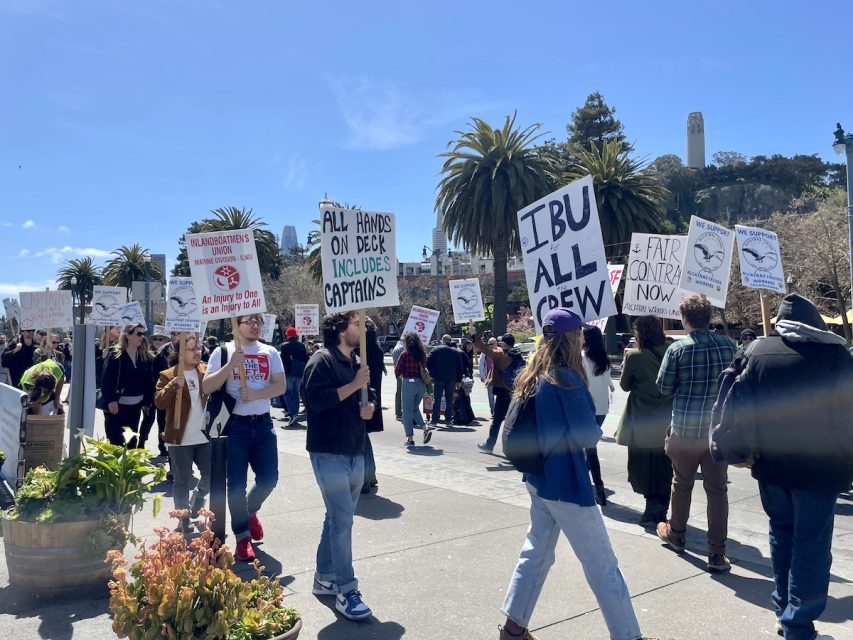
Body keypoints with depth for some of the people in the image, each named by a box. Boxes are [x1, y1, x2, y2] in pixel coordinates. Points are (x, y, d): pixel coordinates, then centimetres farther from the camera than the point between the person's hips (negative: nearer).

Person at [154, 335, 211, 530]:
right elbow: (159, 402, -15)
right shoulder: (168, 376, -5)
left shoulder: (206, 372, 6)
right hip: (180, 438, -3)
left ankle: (196, 500, 36)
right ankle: (184, 518, 21)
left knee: (211, 475, 8)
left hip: (204, 436, 3)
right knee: (182, 481, 7)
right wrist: (174, 385, -30)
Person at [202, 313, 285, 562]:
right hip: (235, 424, -3)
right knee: (237, 483, 2)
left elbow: (280, 385, -1)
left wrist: (255, 394, -16)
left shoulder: (270, 352, 7)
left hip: (262, 423, 3)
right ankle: (243, 537, 14)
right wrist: (231, 364, -19)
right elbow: (207, 387, -9)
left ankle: (250, 511, 37)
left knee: (269, 478, 6)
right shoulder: (224, 352, -1)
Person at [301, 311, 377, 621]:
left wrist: (370, 406, -1)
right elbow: (316, 400, -23)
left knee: (337, 518, 15)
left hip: (355, 453, 8)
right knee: (342, 520, -8)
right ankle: (346, 592, -2)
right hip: (329, 454, -8)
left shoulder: (357, 362, 14)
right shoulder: (322, 360, -11)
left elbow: (371, 395, 22)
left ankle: (324, 578, 28)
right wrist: (353, 385, -18)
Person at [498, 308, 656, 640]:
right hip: (566, 483, -8)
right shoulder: (566, 379, -19)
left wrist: (554, 437, 7)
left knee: (536, 554, 18)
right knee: (602, 565, 4)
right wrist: (596, 430, 0)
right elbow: (587, 436, -20)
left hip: (538, 478, 8)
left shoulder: (530, 376, 5)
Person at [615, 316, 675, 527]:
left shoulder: (634, 356, -14)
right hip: (666, 420, 4)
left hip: (642, 421, -4)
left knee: (643, 466, 8)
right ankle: (662, 511, 23)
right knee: (664, 467, 14)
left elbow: (624, 385, -2)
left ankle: (652, 505, -1)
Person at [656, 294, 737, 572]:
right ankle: (717, 554, 6)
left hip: (686, 428, -2)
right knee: (717, 489, 6)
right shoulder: (728, 344, -1)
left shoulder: (678, 349, -11)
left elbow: (664, 387, -5)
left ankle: (675, 534, 35)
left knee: (682, 483, 16)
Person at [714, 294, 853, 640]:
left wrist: (739, 449, 4)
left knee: (782, 534, 20)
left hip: (771, 462, 3)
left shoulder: (758, 351, -1)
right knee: (811, 543, 5)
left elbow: (737, 403, -2)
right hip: (818, 465, -3)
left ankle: (784, 611, 29)